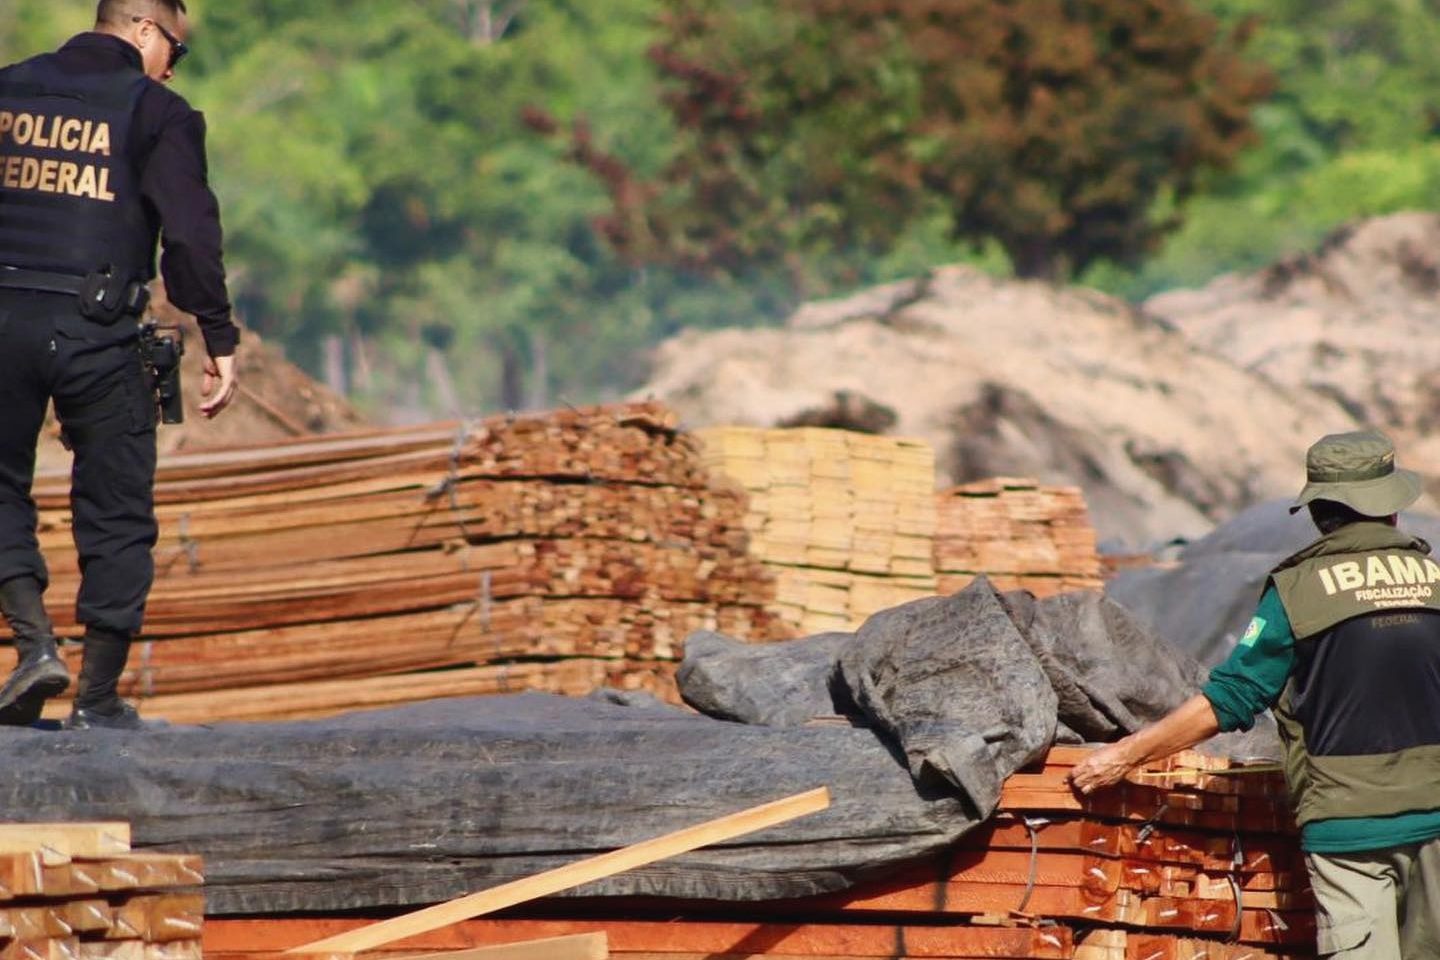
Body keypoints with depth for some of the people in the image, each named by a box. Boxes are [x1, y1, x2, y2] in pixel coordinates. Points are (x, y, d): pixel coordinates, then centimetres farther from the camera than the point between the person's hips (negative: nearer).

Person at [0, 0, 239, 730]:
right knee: (115, 513, 7)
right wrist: (220, 341, -6)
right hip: (97, 334, -2)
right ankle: (97, 700, 8)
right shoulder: (155, 110, 0)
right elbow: (190, 231, -8)